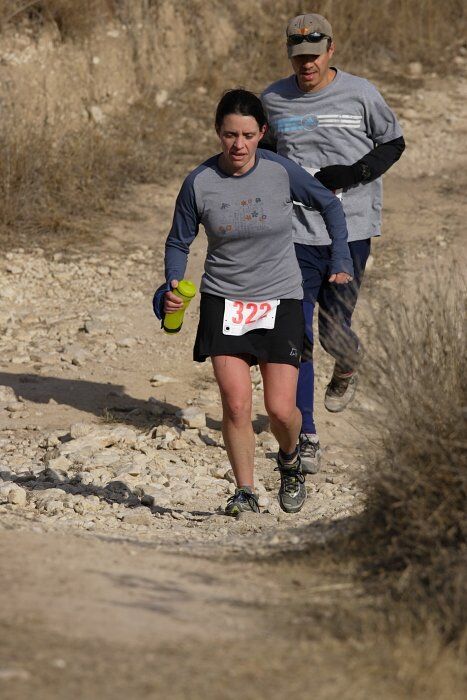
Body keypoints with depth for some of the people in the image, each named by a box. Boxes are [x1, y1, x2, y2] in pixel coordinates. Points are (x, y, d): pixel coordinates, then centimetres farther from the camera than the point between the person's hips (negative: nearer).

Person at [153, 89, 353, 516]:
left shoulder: (282, 172, -9)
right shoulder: (200, 183, -8)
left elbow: (330, 205, 8)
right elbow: (179, 242, 5)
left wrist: (341, 260, 5)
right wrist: (171, 288, -11)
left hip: (280, 301, 0)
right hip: (224, 301, 0)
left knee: (280, 409, -5)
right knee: (235, 401, -13)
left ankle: (290, 460, 28)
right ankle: (245, 493, 3)